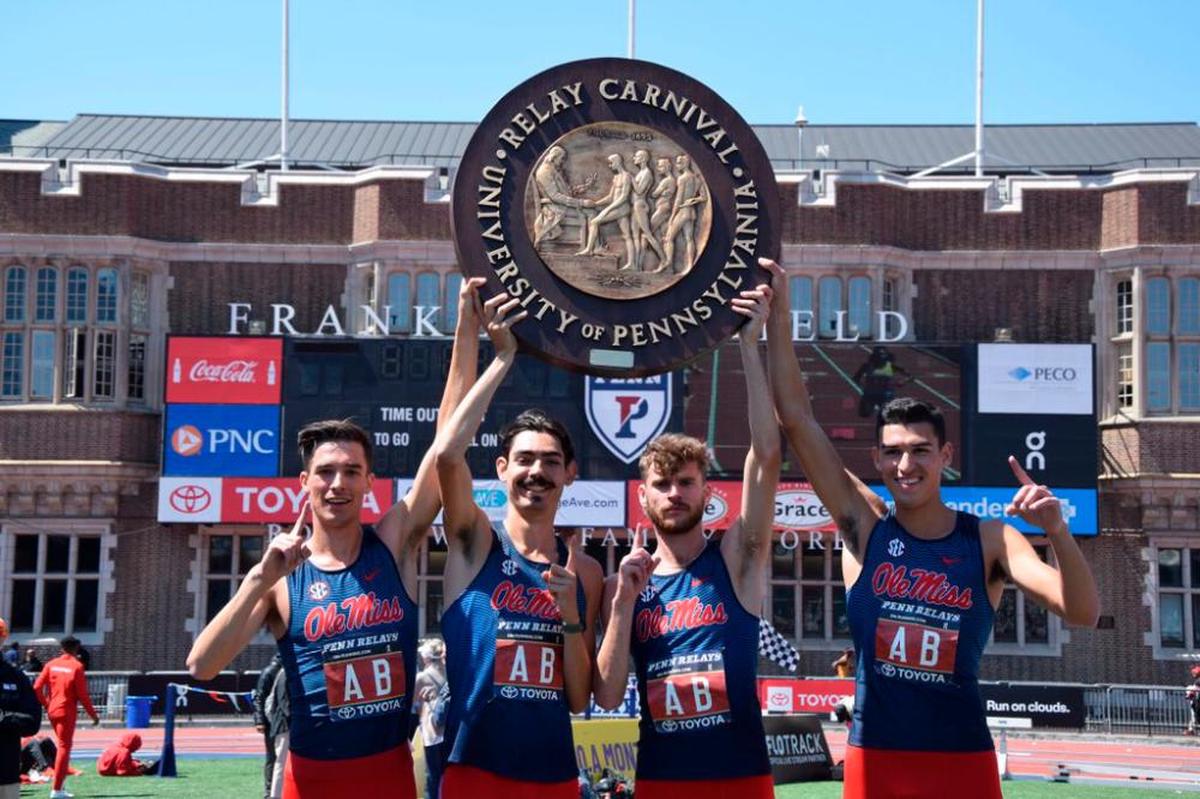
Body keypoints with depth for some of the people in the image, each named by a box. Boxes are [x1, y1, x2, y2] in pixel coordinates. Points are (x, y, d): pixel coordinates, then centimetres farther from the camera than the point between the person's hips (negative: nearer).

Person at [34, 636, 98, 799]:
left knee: (62, 745, 20)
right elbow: (83, 695, -10)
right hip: (67, 712, -5)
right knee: (64, 747, -2)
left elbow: (37, 687, 0)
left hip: (52, 711, 5)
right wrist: (94, 715, -2)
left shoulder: (51, 664, 6)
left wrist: (46, 705, 13)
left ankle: (59, 784, 20)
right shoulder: (77, 666, -8)